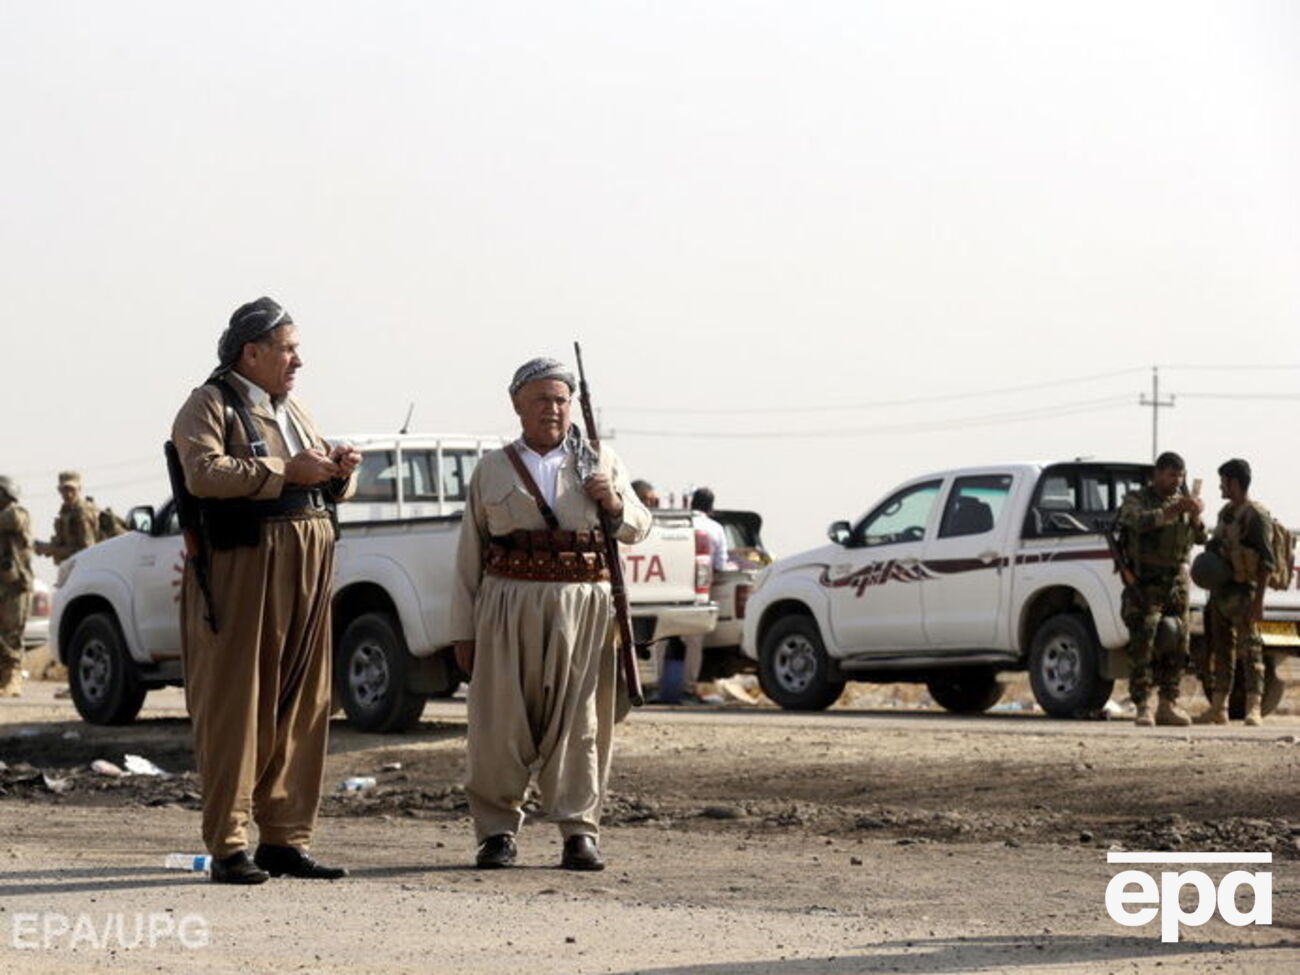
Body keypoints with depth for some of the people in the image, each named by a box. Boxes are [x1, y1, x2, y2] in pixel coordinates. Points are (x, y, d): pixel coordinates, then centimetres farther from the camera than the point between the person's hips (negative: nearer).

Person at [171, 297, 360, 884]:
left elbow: (327, 491, 27)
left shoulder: (291, 410, 23)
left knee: (301, 706, 7)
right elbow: (204, 474, -21)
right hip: (242, 569, -8)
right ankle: (228, 846, -4)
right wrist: (285, 472, -19)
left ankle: (285, 839, 13)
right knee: (235, 706, -6)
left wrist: (339, 472, 4)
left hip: (306, 570, 8)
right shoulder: (209, 406, -2)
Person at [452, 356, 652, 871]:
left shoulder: (600, 461, 15)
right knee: (501, 719, -3)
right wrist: (464, 629, 8)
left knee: (579, 720, -4)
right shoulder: (492, 469, 14)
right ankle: (497, 829, 7)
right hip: (509, 602, 0)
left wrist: (616, 504, -5)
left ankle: (579, 830, 1)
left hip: (583, 603, 0)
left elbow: (638, 529, 18)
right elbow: (470, 553, 13)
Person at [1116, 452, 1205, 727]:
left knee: (1176, 645, 6)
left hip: (1176, 582, 5)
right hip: (1144, 584, -5)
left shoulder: (1183, 502, 14)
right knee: (1142, 645, -12)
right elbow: (1141, 521, -24)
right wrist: (1173, 511, -37)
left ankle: (1168, 705, 14)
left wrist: (1196, 518, -19)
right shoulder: (1136, 500, 0)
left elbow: (1200, 538, 2)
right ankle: (1143, 708, -12)